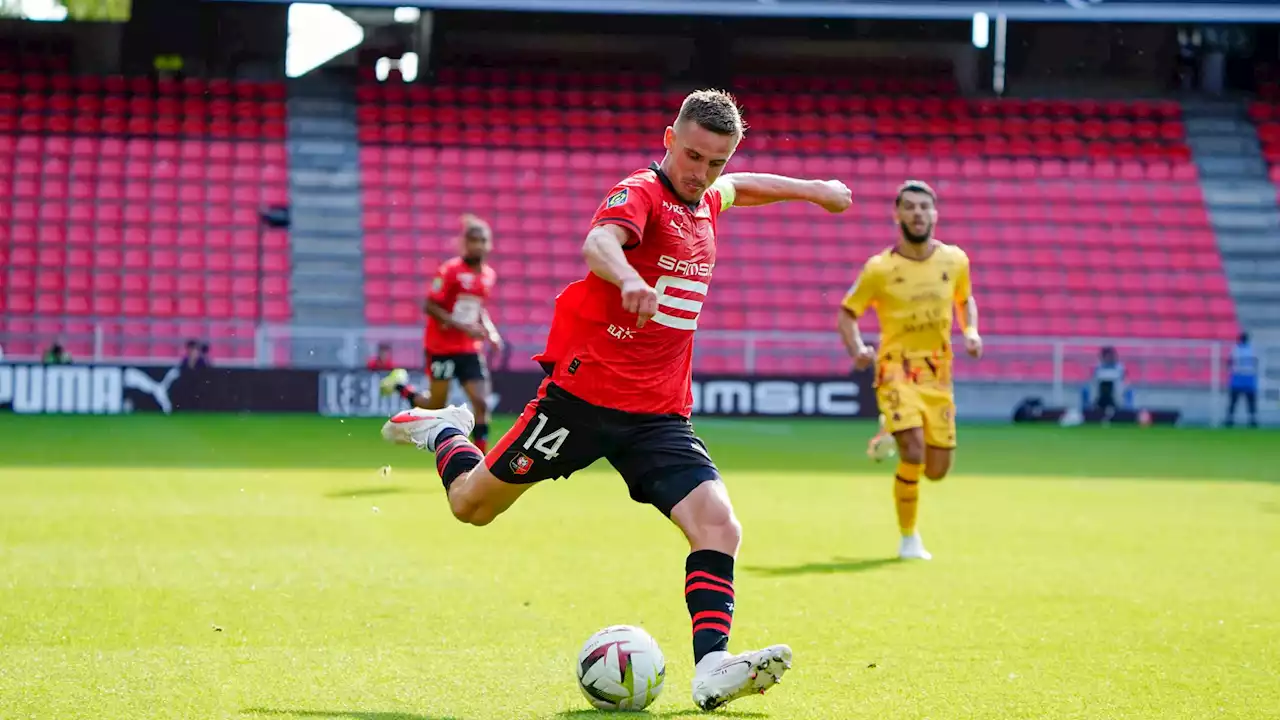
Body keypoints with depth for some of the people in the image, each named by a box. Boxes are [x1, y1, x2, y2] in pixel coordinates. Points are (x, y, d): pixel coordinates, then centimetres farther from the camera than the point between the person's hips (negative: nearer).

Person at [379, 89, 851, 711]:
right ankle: (444, 432, 41)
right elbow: (597, 243, -36)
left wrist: (811, 188, 36)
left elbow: (738, 187, 39)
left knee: (720, 529, -16)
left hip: (660, 415, 6)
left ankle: (712, 668, -23)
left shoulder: (705, 202, 12)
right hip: (584, 391, -6)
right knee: (472, 505, 9)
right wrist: (629, 279, -57)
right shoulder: (640, 193, -13)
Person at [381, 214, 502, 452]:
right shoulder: (450, 270, -16)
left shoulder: (489, 275, 5)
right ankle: (401, 385, 32)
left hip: (470, 349, 5)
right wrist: (463, 327, -25)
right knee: (437, 407, 4)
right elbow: (429, 306, -18)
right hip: (441, 346, -5)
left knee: (481, 404, -6)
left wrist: (490, 330, 3)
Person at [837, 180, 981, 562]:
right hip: (897, 371, -4)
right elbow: (847, 314, 0)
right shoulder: (879, 268, -7)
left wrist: (971, 331, 2)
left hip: (938, 375, 4)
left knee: (937, 470, 3)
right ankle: (908, 538, -1)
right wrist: (857, 349, -19)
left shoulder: (954, 259, 3)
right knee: (913, 454, -21)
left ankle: (895, 436, 38)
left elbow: (965, 299, 22)